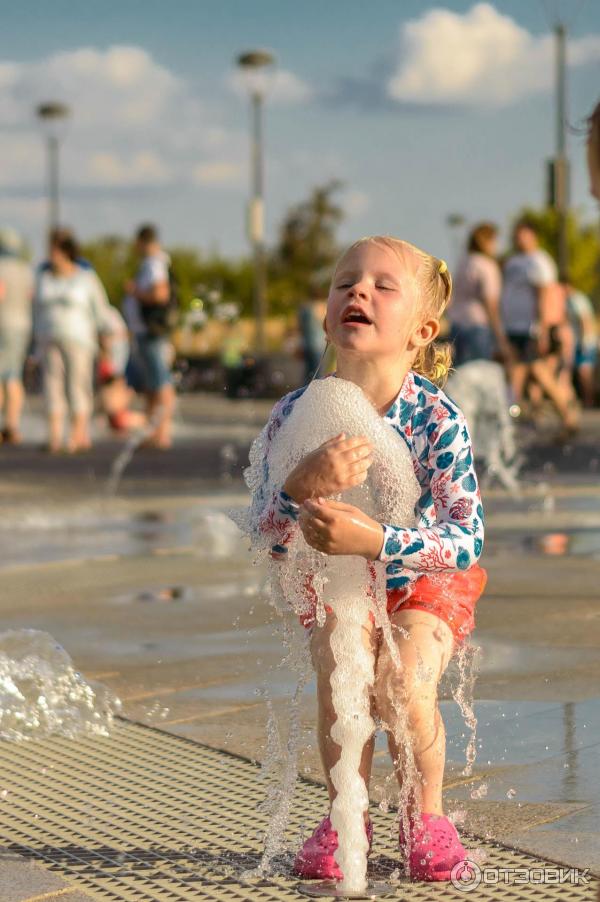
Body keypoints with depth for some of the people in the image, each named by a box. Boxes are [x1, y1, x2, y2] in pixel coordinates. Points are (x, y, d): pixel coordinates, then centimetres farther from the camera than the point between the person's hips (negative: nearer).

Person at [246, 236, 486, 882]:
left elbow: (467, 540, -34)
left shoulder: (437, 419, -27)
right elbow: (268, 533, -23)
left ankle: (424, 818, 4)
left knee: (402, 689, -23)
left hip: (425, 583, -2)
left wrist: (375, 541, -47)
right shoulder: (297, 414, -20)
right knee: (339, 682, -21)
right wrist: (303, 484, -44)